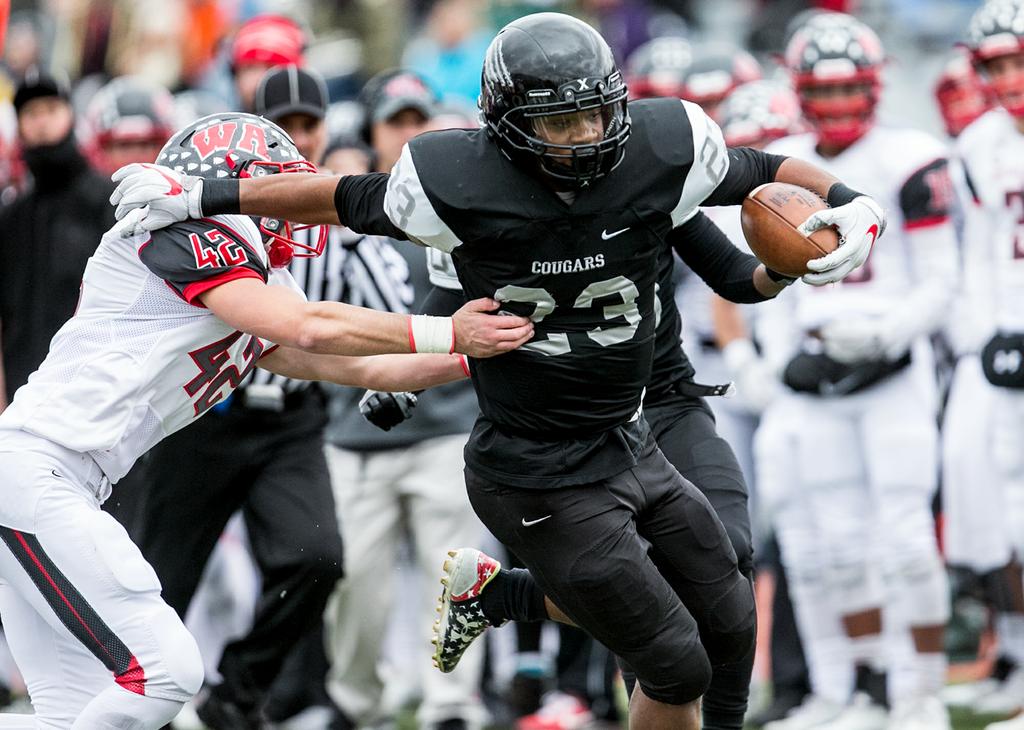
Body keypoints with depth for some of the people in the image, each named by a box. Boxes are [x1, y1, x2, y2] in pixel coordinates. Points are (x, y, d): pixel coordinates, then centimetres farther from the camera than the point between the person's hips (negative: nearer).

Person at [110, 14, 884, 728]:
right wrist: (197, 196, -2)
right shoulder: (459, 186, -21)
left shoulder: (660, 156, -13)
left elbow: (765, 172, 3)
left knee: (730, 631, 18)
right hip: (544, 482, -6)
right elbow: (345, 199, -5)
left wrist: (852, 203, -16)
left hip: (630, 446, 6)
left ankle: (494, 593, 30)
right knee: (677, 666, -3)